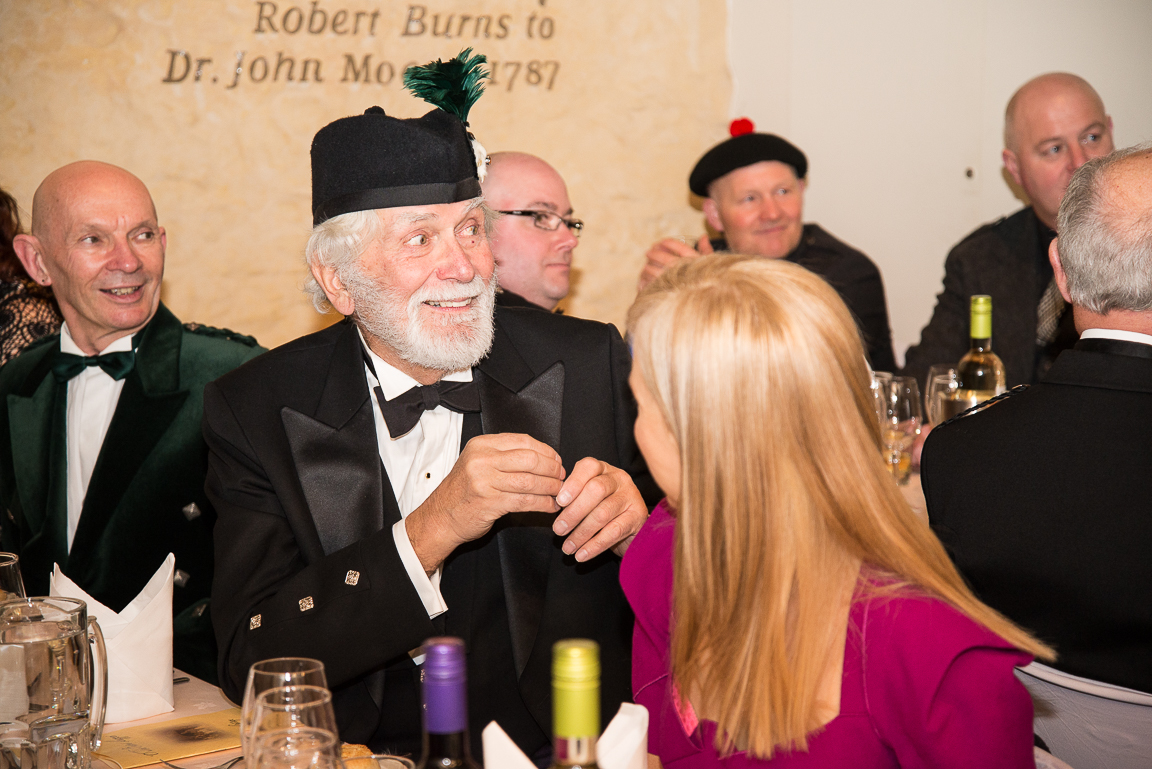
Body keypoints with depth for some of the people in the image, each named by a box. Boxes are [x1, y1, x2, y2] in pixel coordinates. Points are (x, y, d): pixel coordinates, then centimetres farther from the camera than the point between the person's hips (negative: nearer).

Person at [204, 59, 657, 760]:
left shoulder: (593, 366, 1)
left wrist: (635, 519, -16)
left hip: (564, 754, 1)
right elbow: (249, 668, -9)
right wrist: (430, 531, -20)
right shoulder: (257, 413, -1)